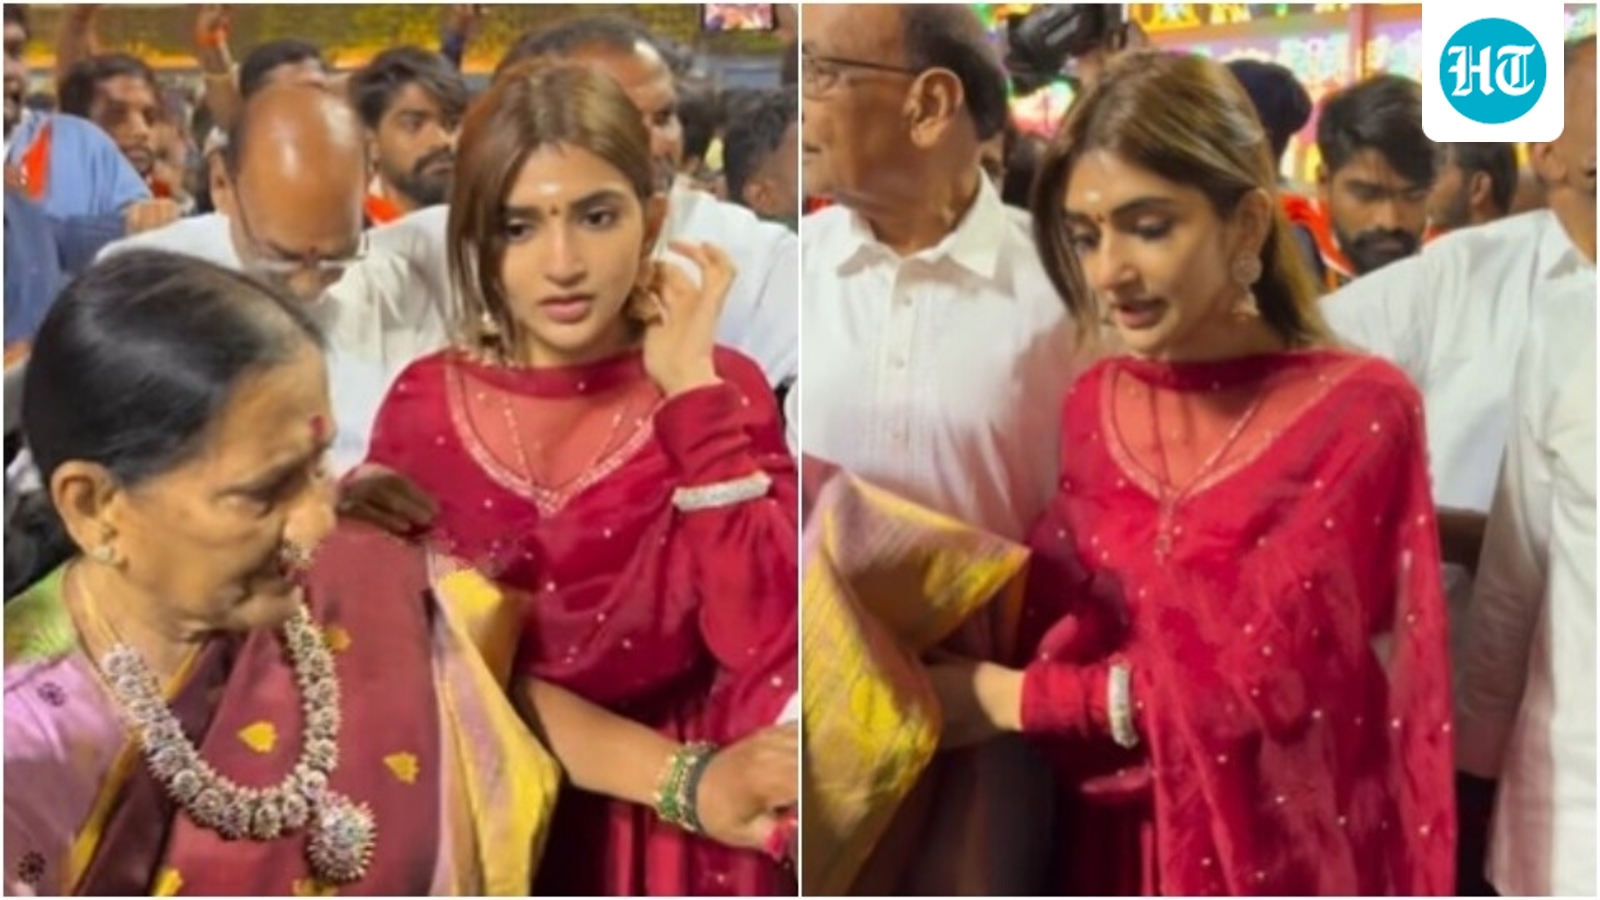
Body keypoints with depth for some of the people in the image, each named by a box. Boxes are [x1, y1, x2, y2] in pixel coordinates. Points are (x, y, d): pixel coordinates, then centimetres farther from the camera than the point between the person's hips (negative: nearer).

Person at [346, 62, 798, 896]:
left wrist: (692, 390, -14)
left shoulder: (722, 390, -3)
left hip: (665, 825, -2)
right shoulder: (424, 403, 1)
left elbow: (764, 638, -16)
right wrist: (355, 525, -7)